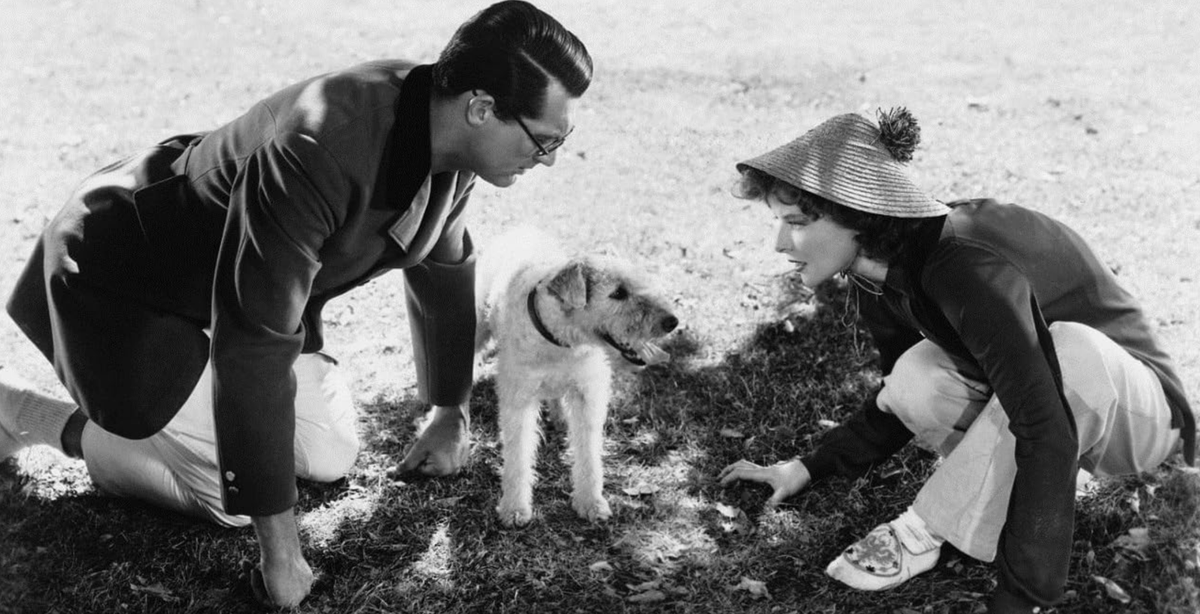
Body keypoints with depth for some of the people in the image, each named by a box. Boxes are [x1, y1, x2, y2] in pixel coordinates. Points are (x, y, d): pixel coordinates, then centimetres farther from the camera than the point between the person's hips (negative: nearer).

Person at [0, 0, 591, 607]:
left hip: (238, 279, 8)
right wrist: (279, 544, -30)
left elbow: (445, 269, 6)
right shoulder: (319, 152, -40)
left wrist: (451, 414, 16)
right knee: (233, 495, -10)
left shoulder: (451, 140, -13)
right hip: (123, 279, -8)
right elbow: (254, 347, -37)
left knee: (331, 457, 6)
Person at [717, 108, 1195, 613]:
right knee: (917, 380, -21)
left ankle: (924, 531, -23)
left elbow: (1047, 433, -38)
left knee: (1069, 349, -38)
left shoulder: (964, 267, -35)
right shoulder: (880, 279, -9)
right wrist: (808, 470, -2)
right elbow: (899, 401, 6)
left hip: (1136, 405, -6)